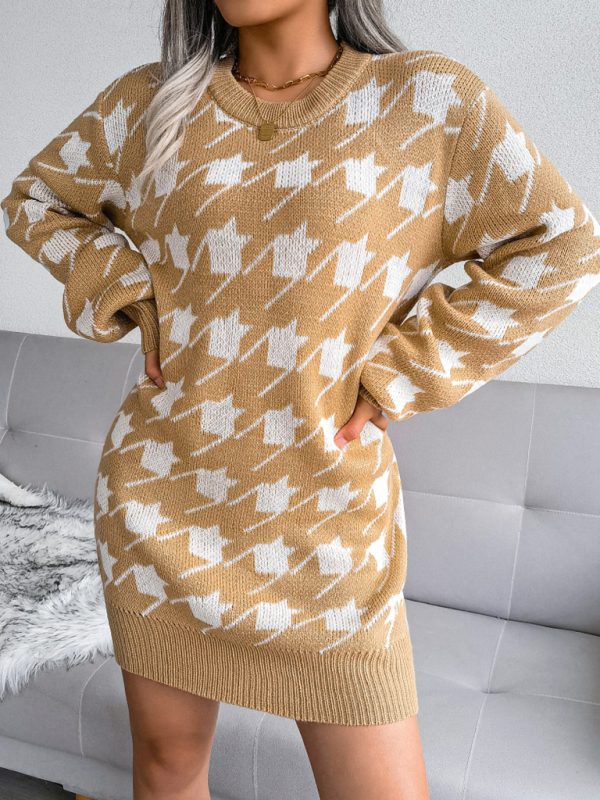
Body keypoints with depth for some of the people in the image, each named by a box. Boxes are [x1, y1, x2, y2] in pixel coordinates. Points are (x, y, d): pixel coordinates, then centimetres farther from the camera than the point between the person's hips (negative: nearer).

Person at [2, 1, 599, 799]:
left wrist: (394, 376, -7)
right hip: (160, 496, 3)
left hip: (326, 515, -1)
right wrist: (122, 296, 1)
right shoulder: (149, 103, 4)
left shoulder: (429, 99, -3)